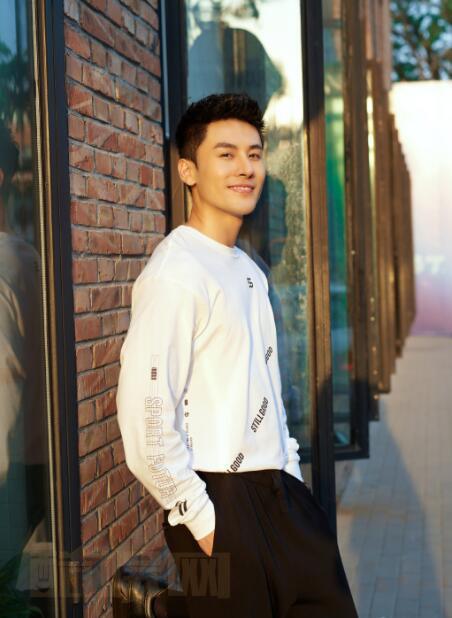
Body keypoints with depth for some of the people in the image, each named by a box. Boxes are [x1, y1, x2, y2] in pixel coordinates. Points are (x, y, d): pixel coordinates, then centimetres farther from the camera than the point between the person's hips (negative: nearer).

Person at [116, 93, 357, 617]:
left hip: (279, 494, 8)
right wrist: (200, 519, -16)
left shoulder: (248, 271, 13)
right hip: (220, 500, -8)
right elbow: (145, 421, -22)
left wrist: (291, 473, 13)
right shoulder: (176, 274, -16)